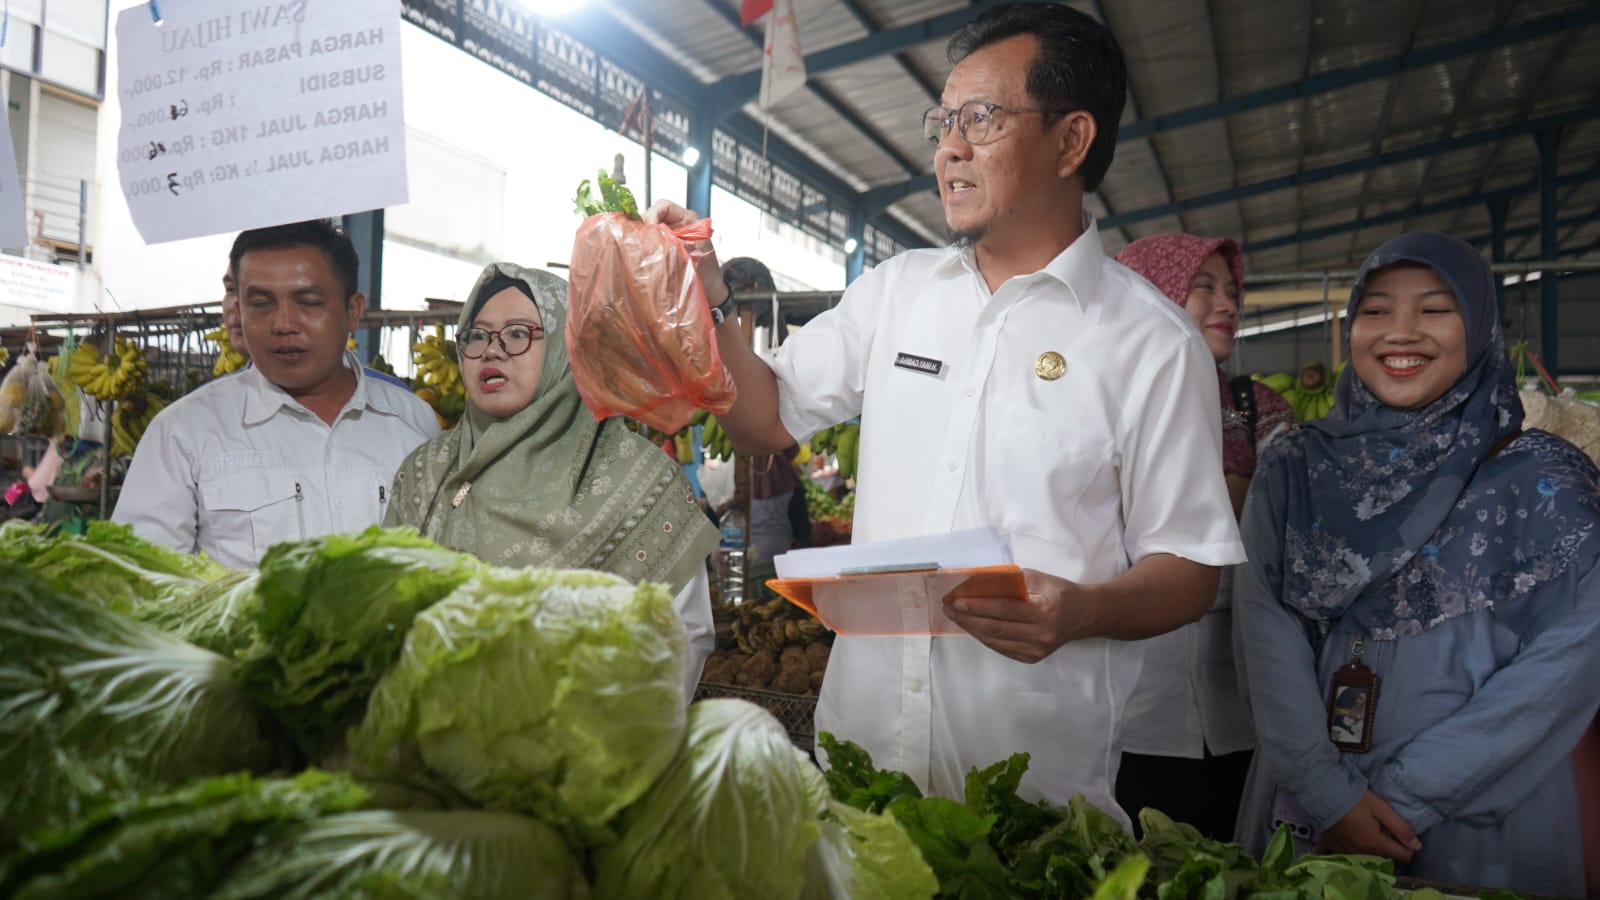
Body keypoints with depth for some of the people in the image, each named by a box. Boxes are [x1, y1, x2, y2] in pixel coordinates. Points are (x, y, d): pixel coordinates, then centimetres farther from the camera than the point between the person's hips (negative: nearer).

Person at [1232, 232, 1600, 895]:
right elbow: (1264, 627, -6)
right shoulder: (1294, 468, 2)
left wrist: (1404, 794, -14)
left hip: (1484, 821, -1)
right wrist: (1328, 791, -16)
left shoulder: (1546, 481, -2)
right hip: (1305, 810, 2)